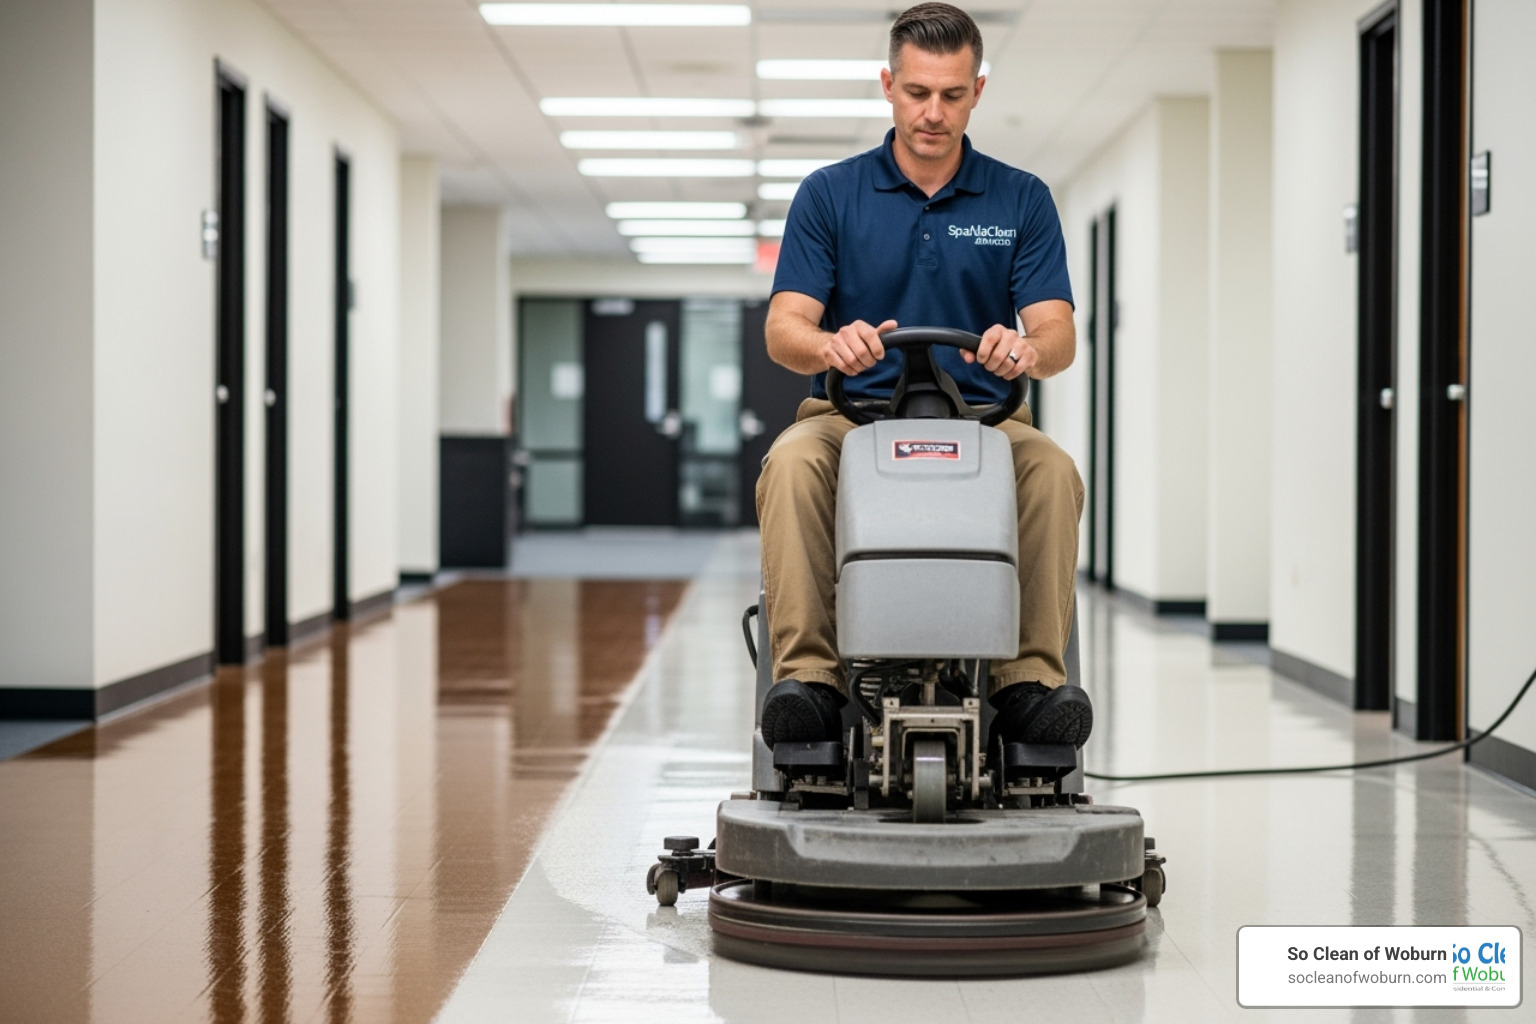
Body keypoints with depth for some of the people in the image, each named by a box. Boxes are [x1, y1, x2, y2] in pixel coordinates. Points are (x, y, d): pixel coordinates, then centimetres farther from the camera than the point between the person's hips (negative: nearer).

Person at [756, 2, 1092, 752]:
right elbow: (784, 327, -4)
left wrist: (1025, 348, -29)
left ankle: (1031, 677, -31)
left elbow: (1058, 335, -3)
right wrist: (831, 344, -29)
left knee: (1052, 470, -31)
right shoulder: (829, 195, 7)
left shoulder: (1022, 200, 8)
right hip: (852, 413, 0)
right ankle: (807, 674, -36)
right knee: (791, 463, -33)